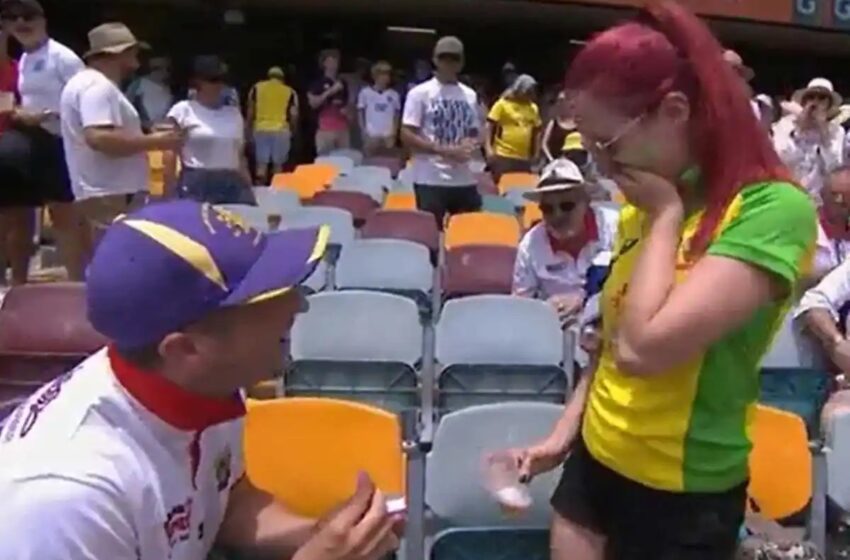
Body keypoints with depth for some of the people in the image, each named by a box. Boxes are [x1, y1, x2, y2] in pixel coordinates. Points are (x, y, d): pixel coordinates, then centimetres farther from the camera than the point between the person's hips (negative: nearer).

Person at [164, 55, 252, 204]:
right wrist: (170, 191, -8)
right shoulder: (182, 111, 2)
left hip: (232, 184, 4)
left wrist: (248, 187, 15)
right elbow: (170, 154, -1)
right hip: (196, 184, -4)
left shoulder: (234, 113, 14)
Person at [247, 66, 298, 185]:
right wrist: (292, 130, 16)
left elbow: (251, 111, 11)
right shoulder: (289, 92, 9)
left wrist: (250, 128, 20)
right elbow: (294, 114, 2)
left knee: (261, 163, 5)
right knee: (278, 164, 9)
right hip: (281, 130, -1)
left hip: (261, 129, 1)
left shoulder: (257, 88, 11)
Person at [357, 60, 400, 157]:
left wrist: (394, 134, 4)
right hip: (371, 135, -1)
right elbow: (361, 113, 6)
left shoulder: (394, 95, 5)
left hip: (388, 135, 2)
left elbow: (396, 116, 10)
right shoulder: (365, 92, 0)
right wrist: (364, 132, 0)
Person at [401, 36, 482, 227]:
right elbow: (407, 136, -8)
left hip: (465, 180, 5)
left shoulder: (470, 95, 13)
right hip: (431, 180, -5)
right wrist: (444, 150, -16)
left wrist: (473, 144, -6)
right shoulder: (420, 93, -2)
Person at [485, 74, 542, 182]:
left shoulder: (533, 108, 13)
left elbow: (536, 131, 21)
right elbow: (489, 127, -4)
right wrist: (488, 148, -13)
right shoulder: (502, 104, -2)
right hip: (503, 157, -5)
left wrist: (536, 153, 15)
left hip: (524, 159, 5)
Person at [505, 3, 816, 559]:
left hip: (682, 496, -6)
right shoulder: (643, 208, 3)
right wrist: (564, 431, 8)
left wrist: (668, 214, -19)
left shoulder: (773, 209, -20)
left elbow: (643, 348, -30)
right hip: (596, 463, 6)